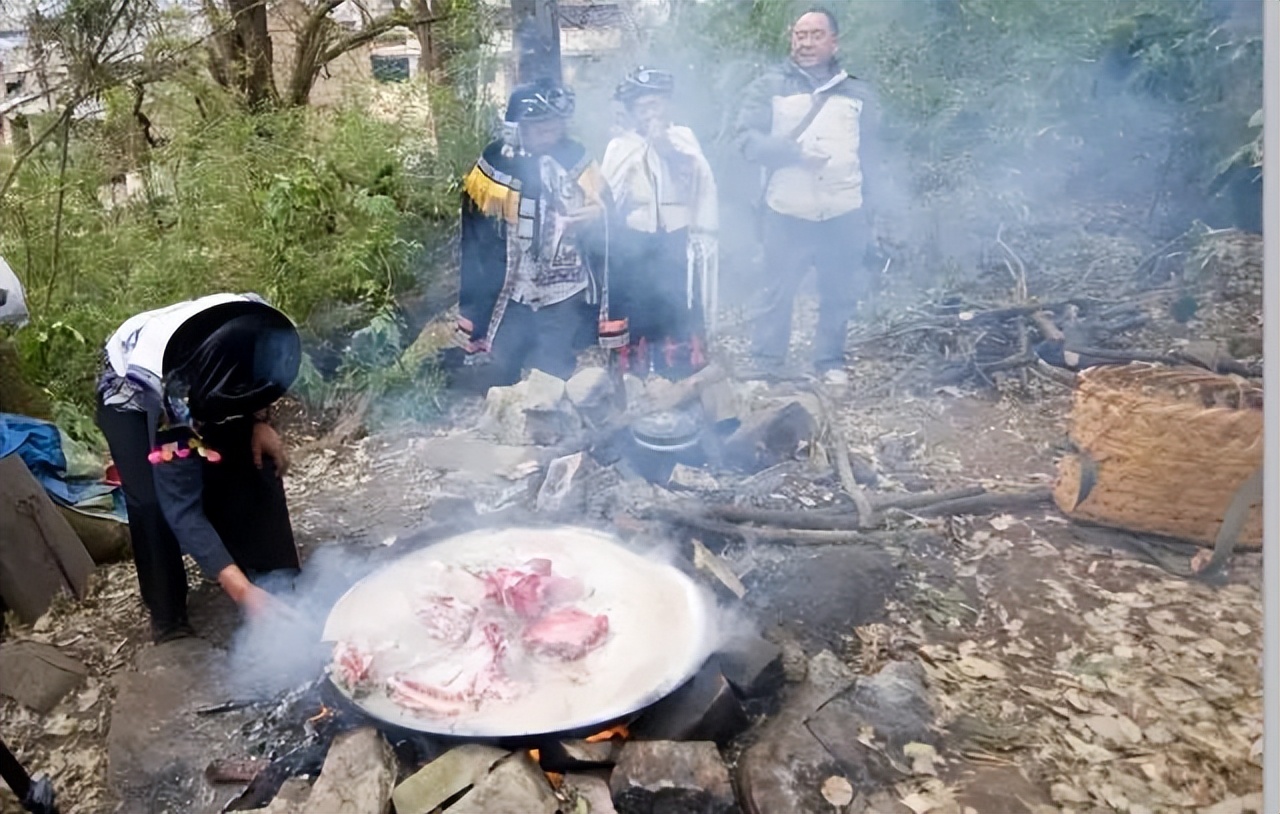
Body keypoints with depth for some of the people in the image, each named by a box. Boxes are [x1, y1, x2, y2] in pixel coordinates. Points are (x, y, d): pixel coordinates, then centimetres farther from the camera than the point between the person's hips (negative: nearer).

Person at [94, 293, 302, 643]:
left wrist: (260, 423, -21)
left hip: (201, 383, 4)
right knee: (154, 502, -20)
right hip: (131, 391, -4)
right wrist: (242, 591, -46)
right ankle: (167, 615, 0)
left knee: (257, 468, -10)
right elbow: (182, 508, -38)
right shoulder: (174, 397, -43)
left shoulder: (261, 332, -34)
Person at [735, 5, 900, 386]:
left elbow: (872, 155, 15)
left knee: (840, 294, 9)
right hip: (787, 214, -2)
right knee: (779, 292, 3)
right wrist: (794, 153, -21)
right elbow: (748, 140, -7)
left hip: (844, 216, 3)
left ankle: (830, 362, 25)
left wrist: (884, 206, 8)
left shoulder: (858, 93, 13)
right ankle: (766, 365, 16)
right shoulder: (769, 87, 4)